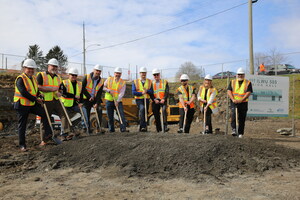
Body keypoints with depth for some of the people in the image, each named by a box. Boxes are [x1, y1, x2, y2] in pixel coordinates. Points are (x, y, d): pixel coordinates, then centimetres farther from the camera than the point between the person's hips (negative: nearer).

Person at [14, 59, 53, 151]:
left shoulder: (34, 78, 10)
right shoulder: (20, 79, -15)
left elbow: (36, 89, 21)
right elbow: (23, 93, -24)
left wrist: (39, 94, -1)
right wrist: (36, 99, -20)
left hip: (32, 104, 7)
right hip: (22, 105, -7)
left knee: (44, 113, -11)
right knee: (22, 125, 1)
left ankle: (48, 133, -7)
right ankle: (22, 145, 10)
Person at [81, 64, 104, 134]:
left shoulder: (101, 81, -1)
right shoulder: (86, 77, -9)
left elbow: (99, 93, -6)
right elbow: (83, 88, -10)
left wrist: (97, 103, -16)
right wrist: (89, 97, -15)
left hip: (95, 99, 3)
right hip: (86, 99, -2)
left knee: (99, 109, -15)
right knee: (87, 114, -3)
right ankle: (88, 128, 12)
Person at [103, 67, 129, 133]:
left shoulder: (123, 82, 1)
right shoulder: (109, 79, 6)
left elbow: (122, 93, -9)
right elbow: (103, 87, 6)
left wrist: (117, 101, -21)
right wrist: (109, 90, -13)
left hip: (118, 101, -1)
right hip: (109, 100, 1)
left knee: (121, 114, -12)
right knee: (110, 116, 5)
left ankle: (123, 128, -11)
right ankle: (111, 129, 17)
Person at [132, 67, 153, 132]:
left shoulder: (149, 82, 10)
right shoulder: (135, 82, 4)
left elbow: (151, 92, 2)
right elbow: (133, 92, -5)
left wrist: (146, 91, -18)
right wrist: (141, 93, -17)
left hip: (146, 99, 3)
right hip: (139, 99, -3)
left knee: (145, 113, 6)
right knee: (142, 109, -29)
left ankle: (144, 127, 20)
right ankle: (142, 126, -29)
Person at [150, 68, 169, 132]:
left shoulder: (165, 82, 12)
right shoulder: (151, 83, 16)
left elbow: (167, 92, 2)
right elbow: (150, 93, 7)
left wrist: (164, 99, -15)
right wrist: (154, 99, -11)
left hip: (163, 100, -2)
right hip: (155, 101, 2)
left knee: (164, 110, -29)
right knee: (156, 115, 1)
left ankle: (165, 126, -30)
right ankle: (159, 129, 11)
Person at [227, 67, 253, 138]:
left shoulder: (248, 83, 6)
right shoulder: (232, 82, 12)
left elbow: (248, 92, -6)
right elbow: (229, 91, 0)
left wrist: (241, 100, -19)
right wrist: (233, 99, -15)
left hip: (243, 103, 0)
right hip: (234, 102, 0)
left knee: (242, 119, 2)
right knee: (234, 114, -24)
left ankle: (240, 133, 12)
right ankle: (234, 129, -18)